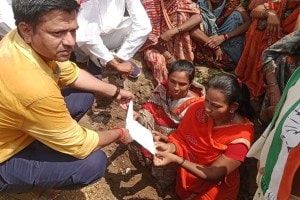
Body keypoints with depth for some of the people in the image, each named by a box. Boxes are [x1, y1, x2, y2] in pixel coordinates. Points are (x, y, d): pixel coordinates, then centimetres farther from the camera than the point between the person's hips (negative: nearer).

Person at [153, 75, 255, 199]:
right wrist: (170, 147, -29)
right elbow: (180, 137, -7)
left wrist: (175, 159, -34)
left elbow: (213, 175, -25)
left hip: (213, 189, -3)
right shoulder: (199, 108, -18)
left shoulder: (240, 136, -28)